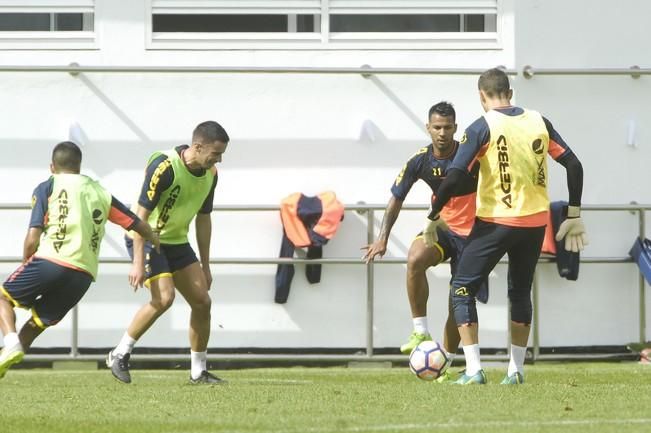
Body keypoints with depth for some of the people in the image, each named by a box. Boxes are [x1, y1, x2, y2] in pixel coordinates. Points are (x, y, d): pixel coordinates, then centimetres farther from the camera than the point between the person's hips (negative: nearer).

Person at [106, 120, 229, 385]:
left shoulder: (210, 174, -2)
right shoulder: (165, 167, -25)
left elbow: (203, 219, 11)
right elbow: (141, 214, -24)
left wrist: (205, 266, 14)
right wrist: (138, 262, -28)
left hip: (176, 241, 8)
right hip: (147, 239, -8)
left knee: (202, 301, -1)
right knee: (164, 298, -23)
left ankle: (198, 371, 11)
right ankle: (119, 355, -8)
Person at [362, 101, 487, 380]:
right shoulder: (420, 161, -8)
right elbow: (396, 198, 2)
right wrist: (383, 237, -6)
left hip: (473, 233, -2)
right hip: (442, 228, 2)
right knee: (415, 258, -31)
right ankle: (421, 332, -23)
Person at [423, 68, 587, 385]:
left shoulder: (483, 127, -9)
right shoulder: (538, 122, 4)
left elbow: (454, 177, -16)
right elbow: (574, 165, 5)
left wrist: (433, 218, -4)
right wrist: (574, 216, 12)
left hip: (496, 221, -5)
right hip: (536, 222, 5)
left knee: (462, 289, 6)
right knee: (520, 293, 21)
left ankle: (473, 370, -4)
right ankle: (516, 370, 20)